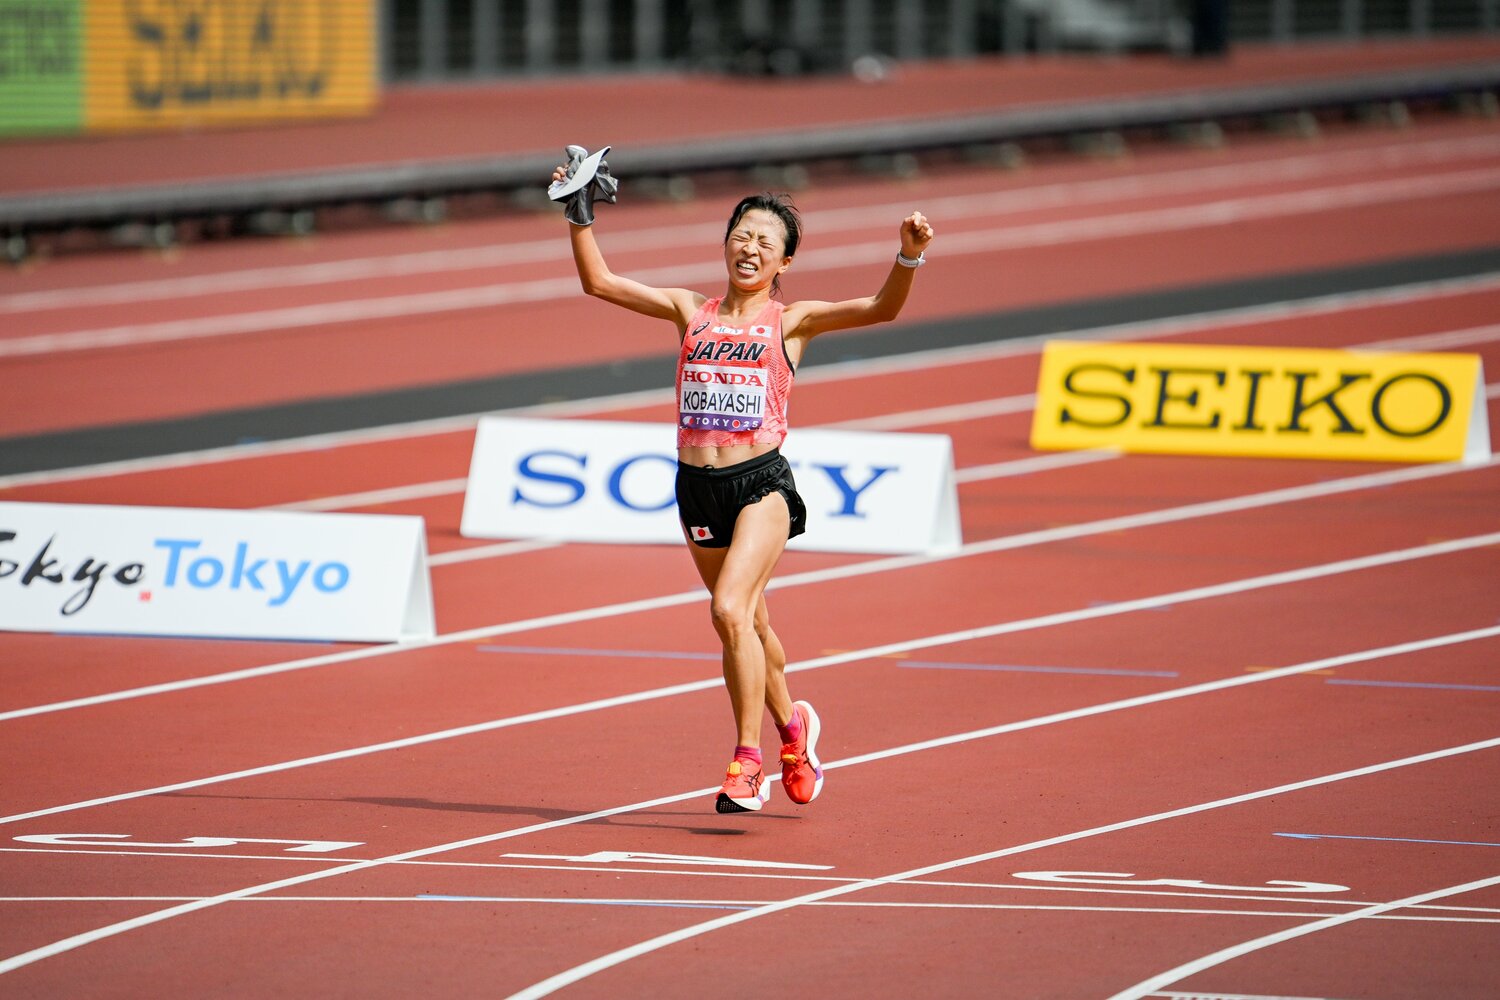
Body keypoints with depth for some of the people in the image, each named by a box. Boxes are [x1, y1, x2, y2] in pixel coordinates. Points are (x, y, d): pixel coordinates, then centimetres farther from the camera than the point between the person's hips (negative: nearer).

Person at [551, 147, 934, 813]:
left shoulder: (790, 322, 2)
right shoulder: (691, 312, 10)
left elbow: (881, 309, -9)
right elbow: (599, 282, 12)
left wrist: (908, 258, -24)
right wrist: (579, 217, 3)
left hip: (762, 483, -4)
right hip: (697, 487, 4)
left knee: (731, 610, -23)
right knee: (750, 624, 18)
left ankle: (747, 759, -15)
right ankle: (792, 727, 43)